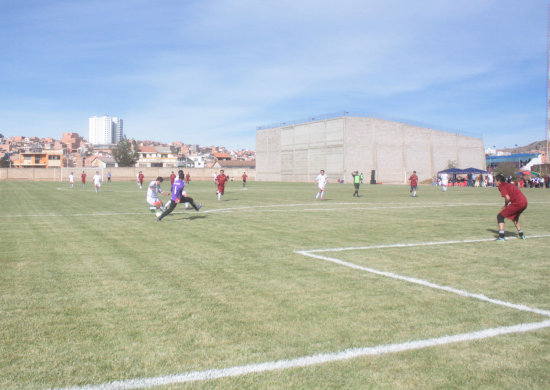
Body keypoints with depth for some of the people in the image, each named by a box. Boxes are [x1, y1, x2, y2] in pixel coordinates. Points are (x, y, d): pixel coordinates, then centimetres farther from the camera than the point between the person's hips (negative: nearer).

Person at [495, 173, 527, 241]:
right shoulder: (509, 185, 25)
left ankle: (501, 237, -12)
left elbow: (507, 198, -14)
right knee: (515, 218, 34)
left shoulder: (501, 186, -2)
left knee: (500, 216, -2)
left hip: (517, 203, -9)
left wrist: (505, 205, 4)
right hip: (525, 202, 9)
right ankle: (521, 235, 37)